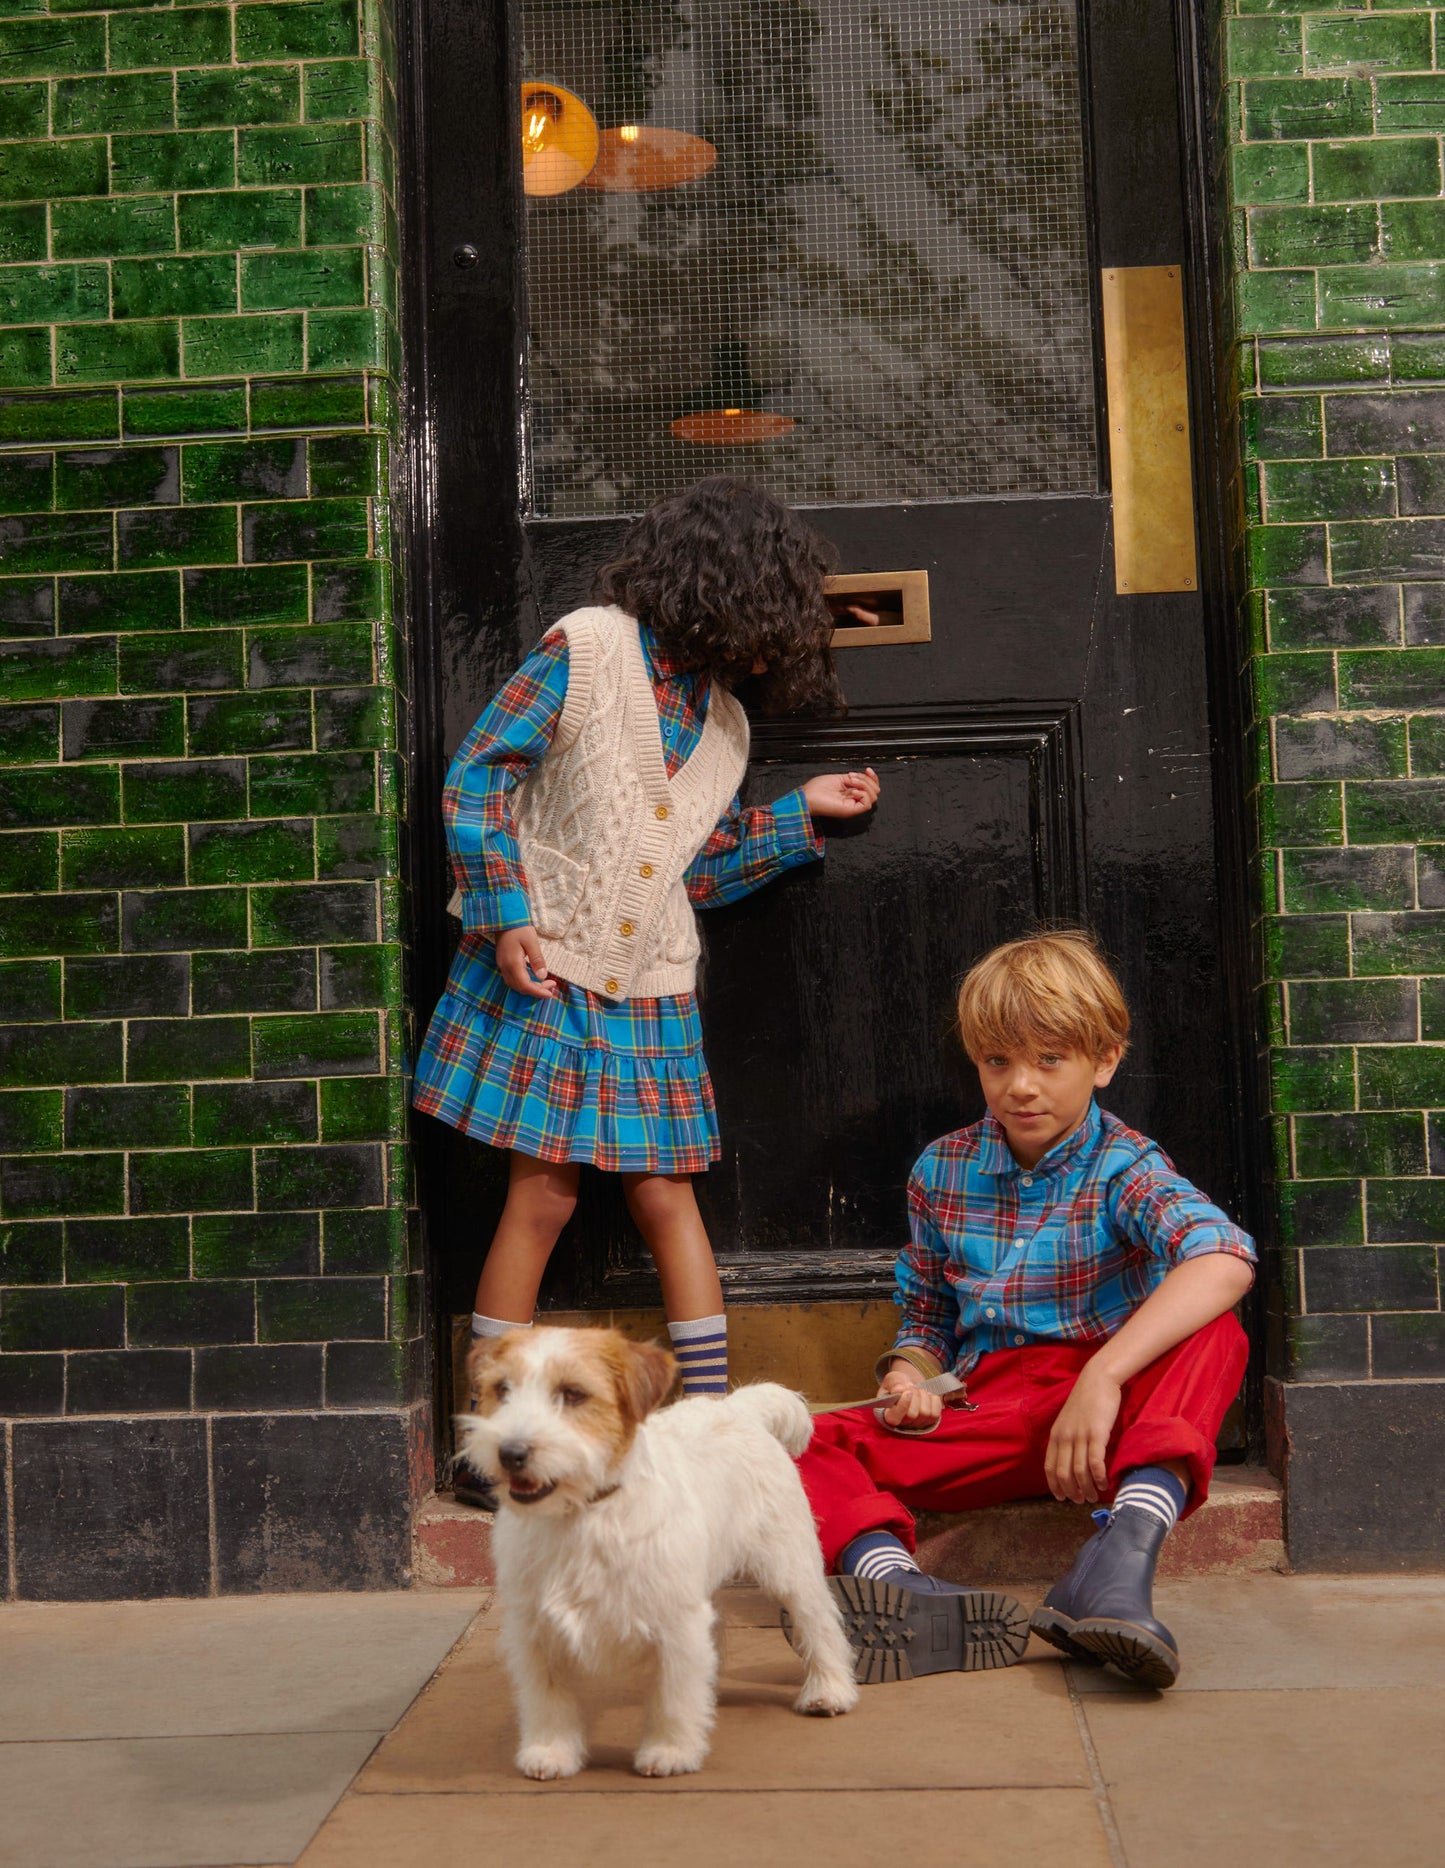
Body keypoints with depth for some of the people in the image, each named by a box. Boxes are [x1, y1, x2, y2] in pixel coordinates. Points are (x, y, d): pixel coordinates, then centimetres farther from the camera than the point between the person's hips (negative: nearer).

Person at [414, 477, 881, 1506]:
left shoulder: (721, 716, 13)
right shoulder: (586, 650, -6)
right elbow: (476, 777, -6)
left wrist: (800, 814, 16)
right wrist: (505, 915, -13)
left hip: (649, 988, 6)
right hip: (545, 970, -6)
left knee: (668, 1195, 4)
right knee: (545, 1192, -5)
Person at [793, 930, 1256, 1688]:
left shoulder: (1123, 1169, -6)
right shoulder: (941, 1170, 9)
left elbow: (1225, 1258, -28)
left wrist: (1103, 1377, -38)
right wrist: (909, 1374, -3)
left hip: (1103, 1414, -3)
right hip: (980, 1415, 4)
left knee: (1213, 1339, -32)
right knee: (802, 1445, -18)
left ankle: (1126, 1546, -49)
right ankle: (903, 1588, -47)